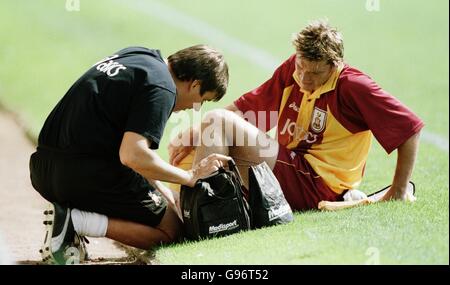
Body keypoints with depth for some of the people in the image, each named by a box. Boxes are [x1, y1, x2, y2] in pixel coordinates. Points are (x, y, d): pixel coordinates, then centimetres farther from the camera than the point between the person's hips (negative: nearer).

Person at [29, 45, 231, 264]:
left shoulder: (137, 56, 16)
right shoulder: (161, 88, -12)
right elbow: (133, 155, -23)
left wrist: (161, 191, 20)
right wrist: (191, 176, -10)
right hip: (85, 175, -9)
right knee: (170, 230, 5)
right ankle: (76, 221, -11)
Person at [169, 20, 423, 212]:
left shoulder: (354, 87, -13)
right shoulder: (291, 70, 4)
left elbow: (410, 128, -12)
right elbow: (246, 107, 7)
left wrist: (399, 192, -11)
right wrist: (197, 134, -7)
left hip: (316, 185, -8)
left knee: (218, 121, -21)